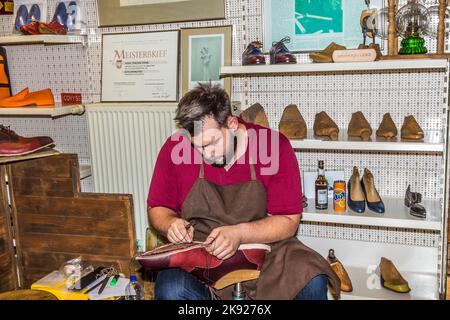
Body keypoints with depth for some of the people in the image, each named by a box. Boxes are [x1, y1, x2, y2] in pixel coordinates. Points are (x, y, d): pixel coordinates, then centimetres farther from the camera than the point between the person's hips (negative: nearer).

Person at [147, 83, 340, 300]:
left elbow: (288, 220, -7)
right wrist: (171, 223, -16)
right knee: (170, 289, -30)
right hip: (198, 253, 1)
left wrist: (240, 234, -23)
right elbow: (157, 209, 7)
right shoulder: (176, 148, -6)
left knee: (312, 283, -27)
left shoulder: (274, 146, -10)